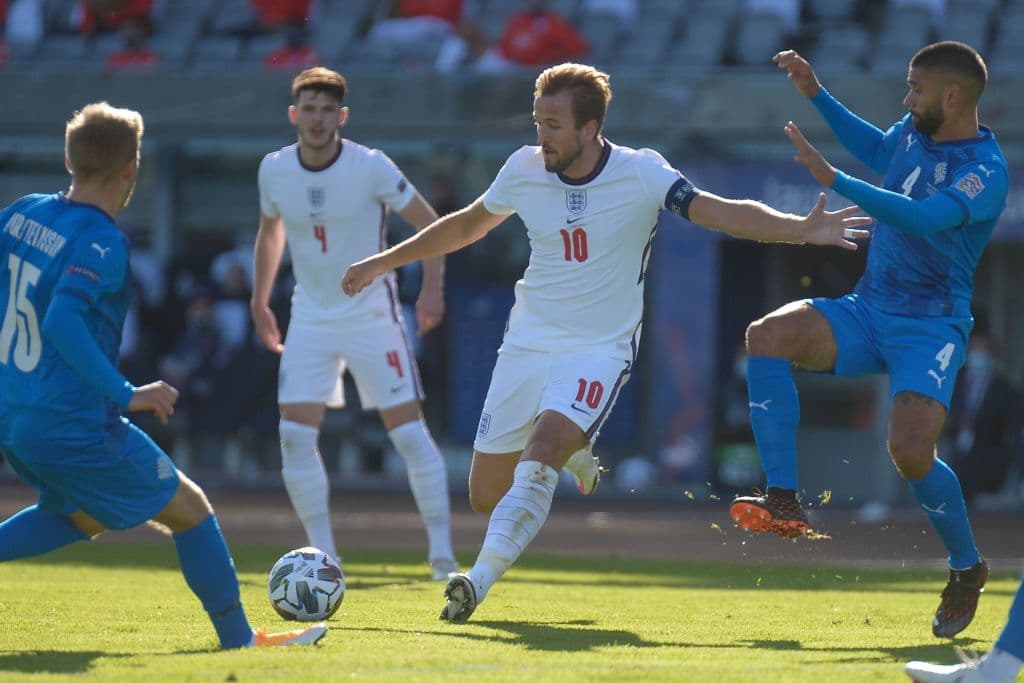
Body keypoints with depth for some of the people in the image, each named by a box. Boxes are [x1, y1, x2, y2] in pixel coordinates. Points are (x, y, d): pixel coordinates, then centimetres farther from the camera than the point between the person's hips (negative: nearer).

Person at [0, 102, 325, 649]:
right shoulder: (102, 244, -19)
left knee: (84, 517, 30)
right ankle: (239, 639, 15)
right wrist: (126, 395, -28)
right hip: (72, 425, -8)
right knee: (189, 508, 8)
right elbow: (61, 322, -32)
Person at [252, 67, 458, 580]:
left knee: (409, 432, -7)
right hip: (310, 320, 3)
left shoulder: (371, 167, -14)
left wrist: (432, 287, -18)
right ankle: (324, 556, 2)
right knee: (294, 436, -8)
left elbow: (428, 222, -6)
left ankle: (442, 552, 2)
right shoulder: (274, 170, -3)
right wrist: (260, 301, 17)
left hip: (371, 316, -3)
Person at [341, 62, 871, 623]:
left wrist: (802, 230, -36)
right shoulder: (525, 169, -2)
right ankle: (572, 458, 38)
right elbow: (467, 225, 16)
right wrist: (384, 262, 22)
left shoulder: (641, 175, -13)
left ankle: (480, 580, -31)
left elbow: (725, 214, -20)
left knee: (540, 452, -31)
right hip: (526, 345, 5)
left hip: (599, 351, -5)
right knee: (486, 496, 7)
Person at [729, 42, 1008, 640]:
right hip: (867, 311, 7)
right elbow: (876, 148, 31)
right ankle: (786, 502, -19)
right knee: (768, 335, -19)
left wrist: (833, 179, -37)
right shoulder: (913, 134, 7)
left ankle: (968, 566, 4)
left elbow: (924, 217, -34)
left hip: (931, 327, -7)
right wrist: (816, 93, 26)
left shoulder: (985, 172, -18)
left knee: (911, 451, -26)